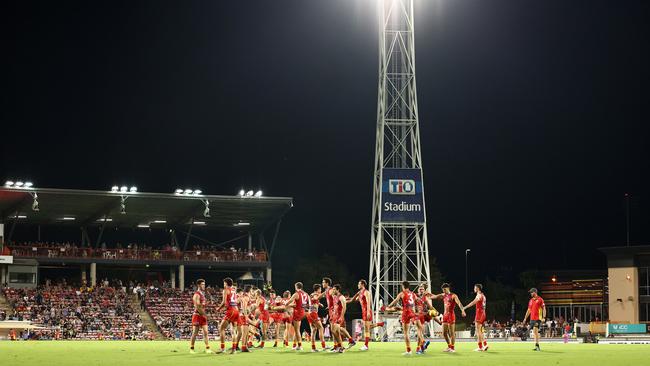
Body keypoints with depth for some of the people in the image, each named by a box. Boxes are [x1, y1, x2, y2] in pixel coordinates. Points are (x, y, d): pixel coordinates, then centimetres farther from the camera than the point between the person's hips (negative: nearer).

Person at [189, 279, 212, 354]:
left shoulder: (203, 294, 16)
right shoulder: (197, 295, -12)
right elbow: (197, 307, -19)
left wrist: (205, 314, 12)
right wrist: (204, 314, -16)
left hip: (203, 315, 8)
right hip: (197, 315, -8)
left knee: (205, 332, 2)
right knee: (195, 333, -2)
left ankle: (207, 349, 2)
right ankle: (191, 349, 6)